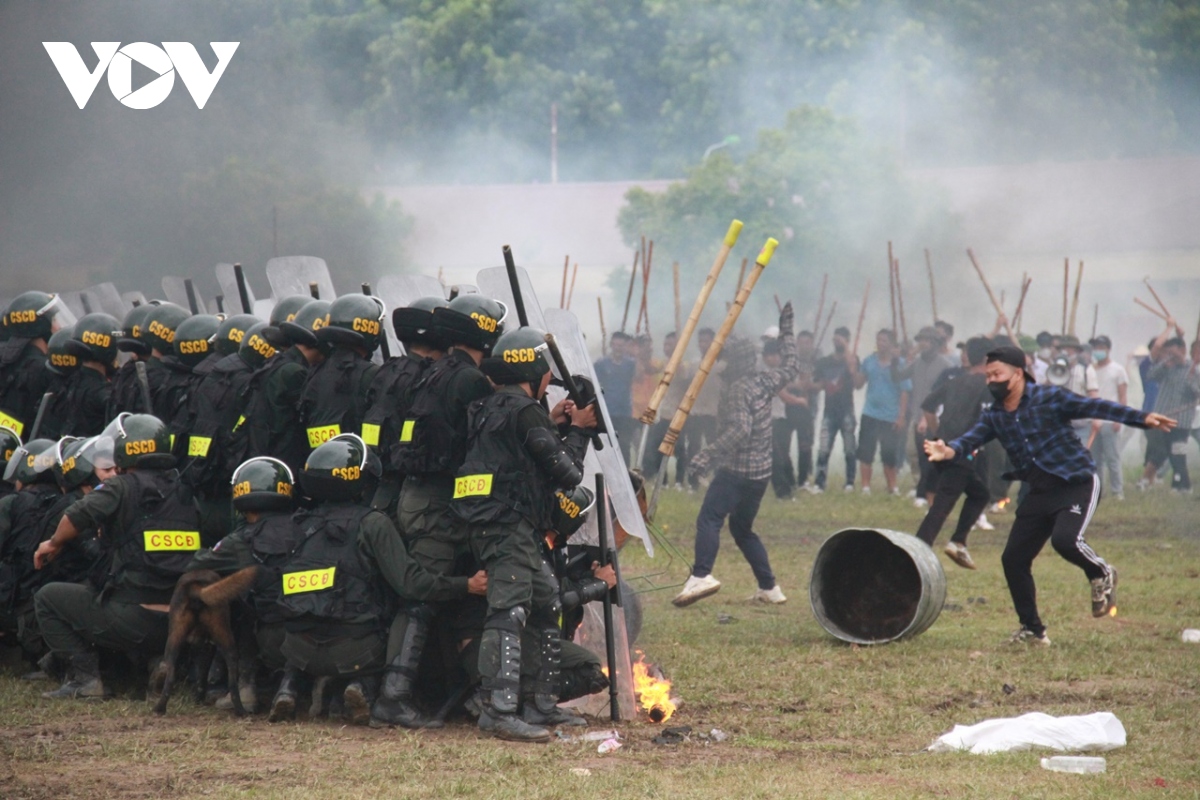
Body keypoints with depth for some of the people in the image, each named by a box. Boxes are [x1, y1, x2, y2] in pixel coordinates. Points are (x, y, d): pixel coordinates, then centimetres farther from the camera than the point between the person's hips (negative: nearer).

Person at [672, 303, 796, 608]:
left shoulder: (737, 390, -13)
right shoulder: (764, 382, 10)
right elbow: (789, 368, 29)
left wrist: (709, 455, -29)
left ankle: (702, 575, -36)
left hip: (736, 470, -9)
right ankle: (769, 588, 15)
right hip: (761, 471, 9)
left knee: (709, 518, -17)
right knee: (742, 528, 19)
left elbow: (739, 429, -25)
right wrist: (786, 332, 37)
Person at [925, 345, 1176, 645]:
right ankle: (1033, 630, 16)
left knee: (1065, 539, -30)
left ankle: (1101, 574, 3)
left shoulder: (1049, 398, -9)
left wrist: (1142, 418, -21)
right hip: (1040, 494, 7)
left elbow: (1095, 407, -12)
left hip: (1077, 485, -6)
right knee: (1013, 559, 1)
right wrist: (949, 451, -30)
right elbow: (970, 440, -6)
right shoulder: (994, 416, 6)